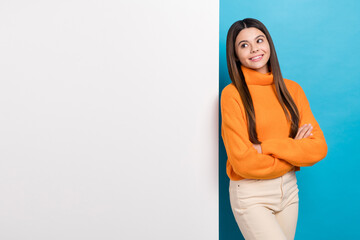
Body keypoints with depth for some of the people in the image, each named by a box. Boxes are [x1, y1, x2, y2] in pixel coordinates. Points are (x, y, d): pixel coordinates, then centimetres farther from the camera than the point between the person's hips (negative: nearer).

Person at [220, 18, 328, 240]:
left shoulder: (292, 89, 3)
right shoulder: (232, 94, -11)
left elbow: (319, 148, -5)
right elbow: (244, 163, -15)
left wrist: (267, 147, -16)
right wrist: (294, 149, -7)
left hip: (289, 189, 5)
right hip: (251, 195, -4)